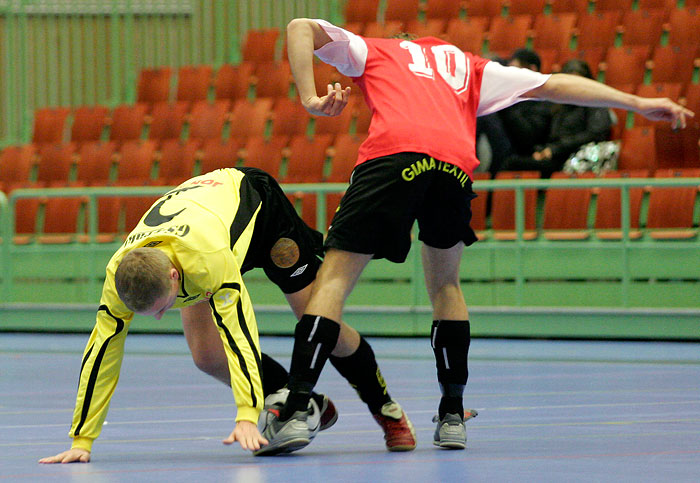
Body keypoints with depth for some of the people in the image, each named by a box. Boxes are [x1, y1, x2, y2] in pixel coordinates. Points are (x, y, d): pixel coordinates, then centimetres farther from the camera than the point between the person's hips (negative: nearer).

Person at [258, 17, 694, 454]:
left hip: (392, 156, -3)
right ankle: (453, 416, 23)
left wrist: (311, 99, 11)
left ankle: (296, 409, -18)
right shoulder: (469, 67, 38)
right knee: (445, 285, 25)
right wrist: (637, 103, 43)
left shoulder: (372, 52, 34)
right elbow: (555, 85, 38)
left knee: (333, 281, -3)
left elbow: (301, 27, 21)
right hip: (457, 163, 3)